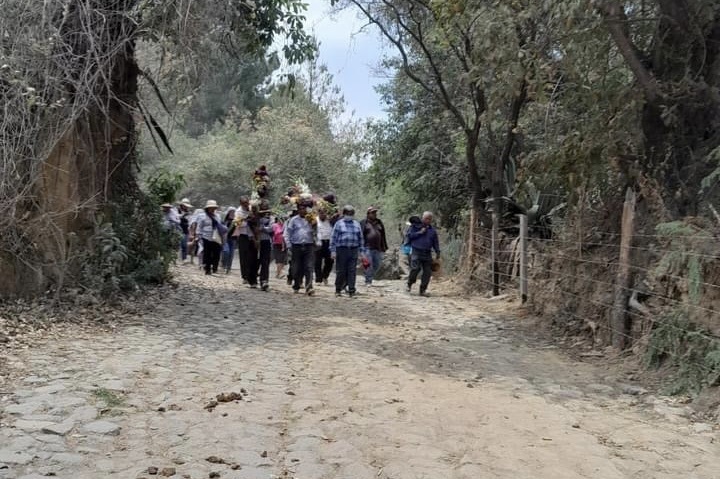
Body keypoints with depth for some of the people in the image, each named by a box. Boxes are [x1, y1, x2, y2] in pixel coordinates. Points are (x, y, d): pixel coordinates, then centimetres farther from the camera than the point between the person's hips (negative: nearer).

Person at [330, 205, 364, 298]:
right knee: (340, 271, 1)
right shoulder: (339, 224, 5)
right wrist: (333, 251, -5)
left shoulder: (357, 224, 15)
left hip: (353, 250, 3)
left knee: (352, 271, -2)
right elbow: (333, 238, 2)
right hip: (341, 249, -3)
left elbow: (361, 238, 18)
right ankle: (338, 290, 13)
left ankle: (351, 290, 0)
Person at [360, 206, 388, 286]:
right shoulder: (364, 222, 2)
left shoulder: (379, 222, 17)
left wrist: (384, 247, 17)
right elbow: (361, 235, -3)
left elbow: (383, 236, 20)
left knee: (377, 265, 8)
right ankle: (368, 281, 0)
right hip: (368, 248, -5)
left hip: (378, 248, 5)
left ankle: (370, 278, 26)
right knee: (369, 265, -7)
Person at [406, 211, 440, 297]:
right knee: (415, 268, -20)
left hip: (427, 253, 4)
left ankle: (423, 290, 10)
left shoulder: (433, 230, 16)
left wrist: (437, 252, 11)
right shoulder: (416, 226, 5)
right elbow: (409, 235, -1)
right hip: (416, 252, -4)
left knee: (427, 272, -1)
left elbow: (435, 242, 20)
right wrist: (419, 232, -8)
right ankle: (409, 284, 4)